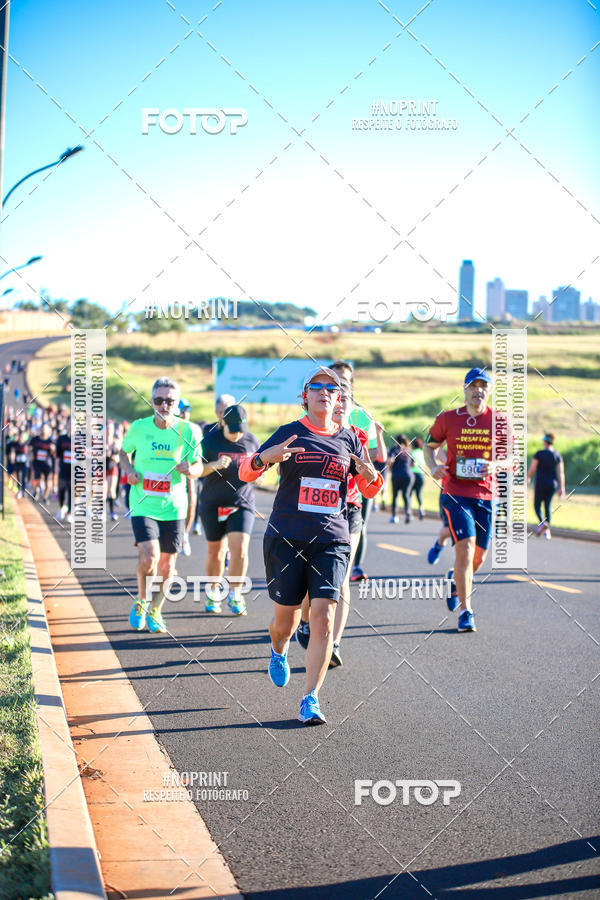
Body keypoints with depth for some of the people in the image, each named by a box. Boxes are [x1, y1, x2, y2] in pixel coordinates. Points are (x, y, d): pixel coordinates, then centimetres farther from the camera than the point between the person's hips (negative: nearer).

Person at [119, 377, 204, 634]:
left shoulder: (187, 431, -5)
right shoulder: (139, 427, -5)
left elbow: (199, 466, 3)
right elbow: (124, 451, 13)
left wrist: (189, 469, -19)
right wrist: (129, 470, -6)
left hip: (173, 507, 2)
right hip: (143, 505, -1)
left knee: (167, 564, 8)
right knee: (149, 557, -19)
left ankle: (155, 611, 32)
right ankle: (141, 601, 10)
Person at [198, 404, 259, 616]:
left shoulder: (251, 441, 2)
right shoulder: (210, 441, -6)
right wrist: (214, 465, -28)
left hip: (242, 504, 1)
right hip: (213, 504, -1)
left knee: (240, 549, -13)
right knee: (215, 551, 8)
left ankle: (235, 595, 0)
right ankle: (212, 592, 28)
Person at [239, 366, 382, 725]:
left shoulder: (348, 439, 10)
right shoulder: (290, 433, 2)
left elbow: (369, 490, 16)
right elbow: (246, 472, -2)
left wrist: (372, 476, -8)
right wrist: (265, 458, -24)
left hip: (332, 540, 1)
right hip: (286, 538, -1)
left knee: (323, 617, -13)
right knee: (286, 620, 5)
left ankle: (311, 700, -9)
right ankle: (279, 651, 43)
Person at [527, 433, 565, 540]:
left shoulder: (539, 454, -9)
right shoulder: (557, 456, 1)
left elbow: (532, 469, -9)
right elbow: (561, 473, -2)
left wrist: (528, 478, 10)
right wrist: (561, 488, 0)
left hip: (541, 484, -4)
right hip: (552, 484, 4)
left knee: (537, 505, 6)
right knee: (547, 506, 13)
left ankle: (542, 522, -21)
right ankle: (547, 531, 9)